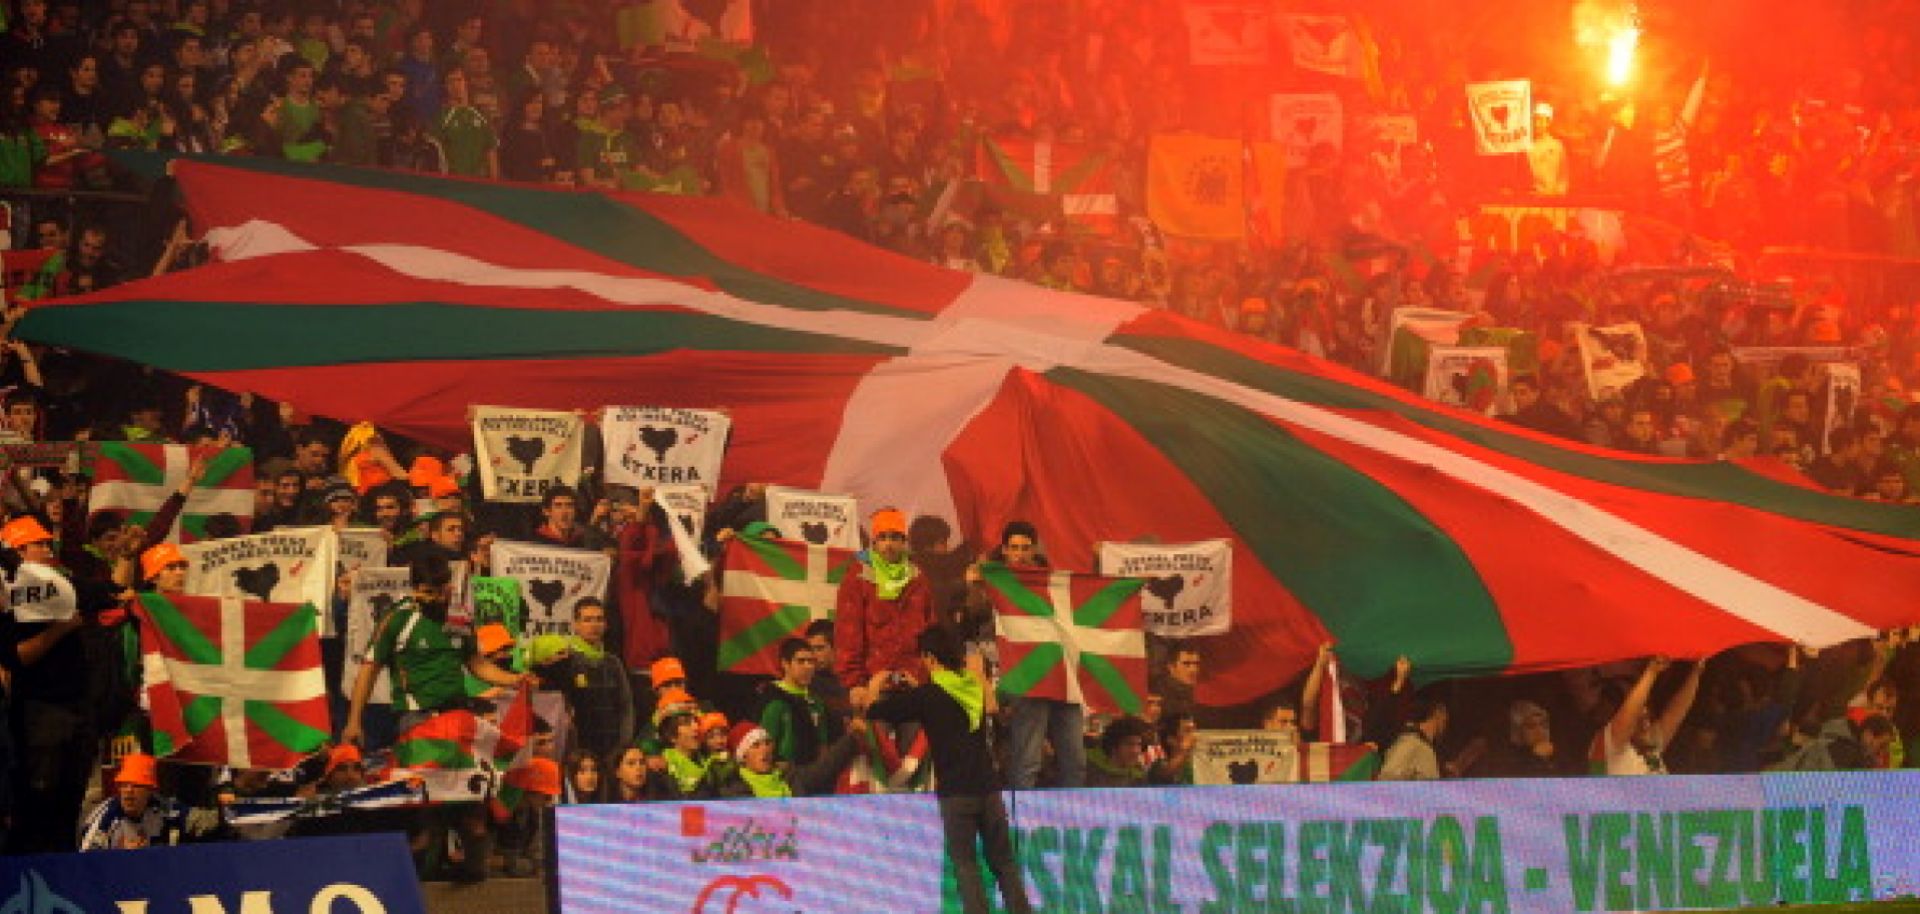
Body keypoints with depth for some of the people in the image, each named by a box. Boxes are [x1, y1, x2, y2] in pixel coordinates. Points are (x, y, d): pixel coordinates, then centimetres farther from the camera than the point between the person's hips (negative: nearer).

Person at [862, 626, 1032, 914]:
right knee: (1003, 861, 11)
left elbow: (873, 711, -3)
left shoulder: (926, 695, -6)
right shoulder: (974, 688, 11)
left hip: (955, 793, -5)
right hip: (988, 788, 5)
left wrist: (874, 686, 16)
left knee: (965, 863, -1)